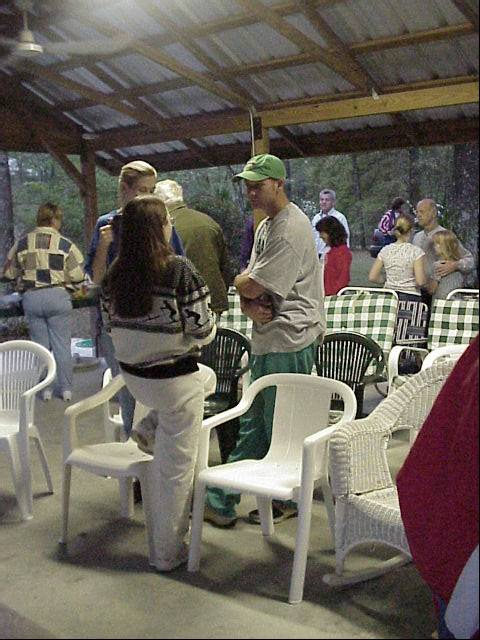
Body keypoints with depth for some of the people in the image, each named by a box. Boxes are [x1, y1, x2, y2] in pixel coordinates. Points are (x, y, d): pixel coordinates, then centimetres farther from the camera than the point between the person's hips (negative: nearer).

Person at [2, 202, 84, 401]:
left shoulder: (22, 243, 3)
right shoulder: (65, 244, -6)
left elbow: (9, 272, 9)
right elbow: (78, 275, -9)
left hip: (31, 298, 2)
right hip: (58, 296, -2)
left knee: (40, 345, 12)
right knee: (62, 344, 7)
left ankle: (45, 388, 17)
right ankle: (66, 389, 13)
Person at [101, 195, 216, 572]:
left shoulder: (115, 274, -4)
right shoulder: (179, 270, -20)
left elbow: (112, 326, 8)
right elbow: (203, 332, -18)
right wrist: (208, 319, 5)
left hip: (133, 376, 6)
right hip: (174, 380, -6)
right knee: (176, 466, 8)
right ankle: (169, 552, 21)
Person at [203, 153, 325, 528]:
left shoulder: (290, 229, -16)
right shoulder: (266, 226, 17)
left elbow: (248, 286, -20)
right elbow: (247, 288, 13)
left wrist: (243, 283, 3)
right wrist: (251, 306, -9)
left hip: (288, 339, -10)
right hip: (270, 338, 10)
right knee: (254, 421, 13)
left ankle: (288, 502, 19)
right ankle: (221, 503, 22)